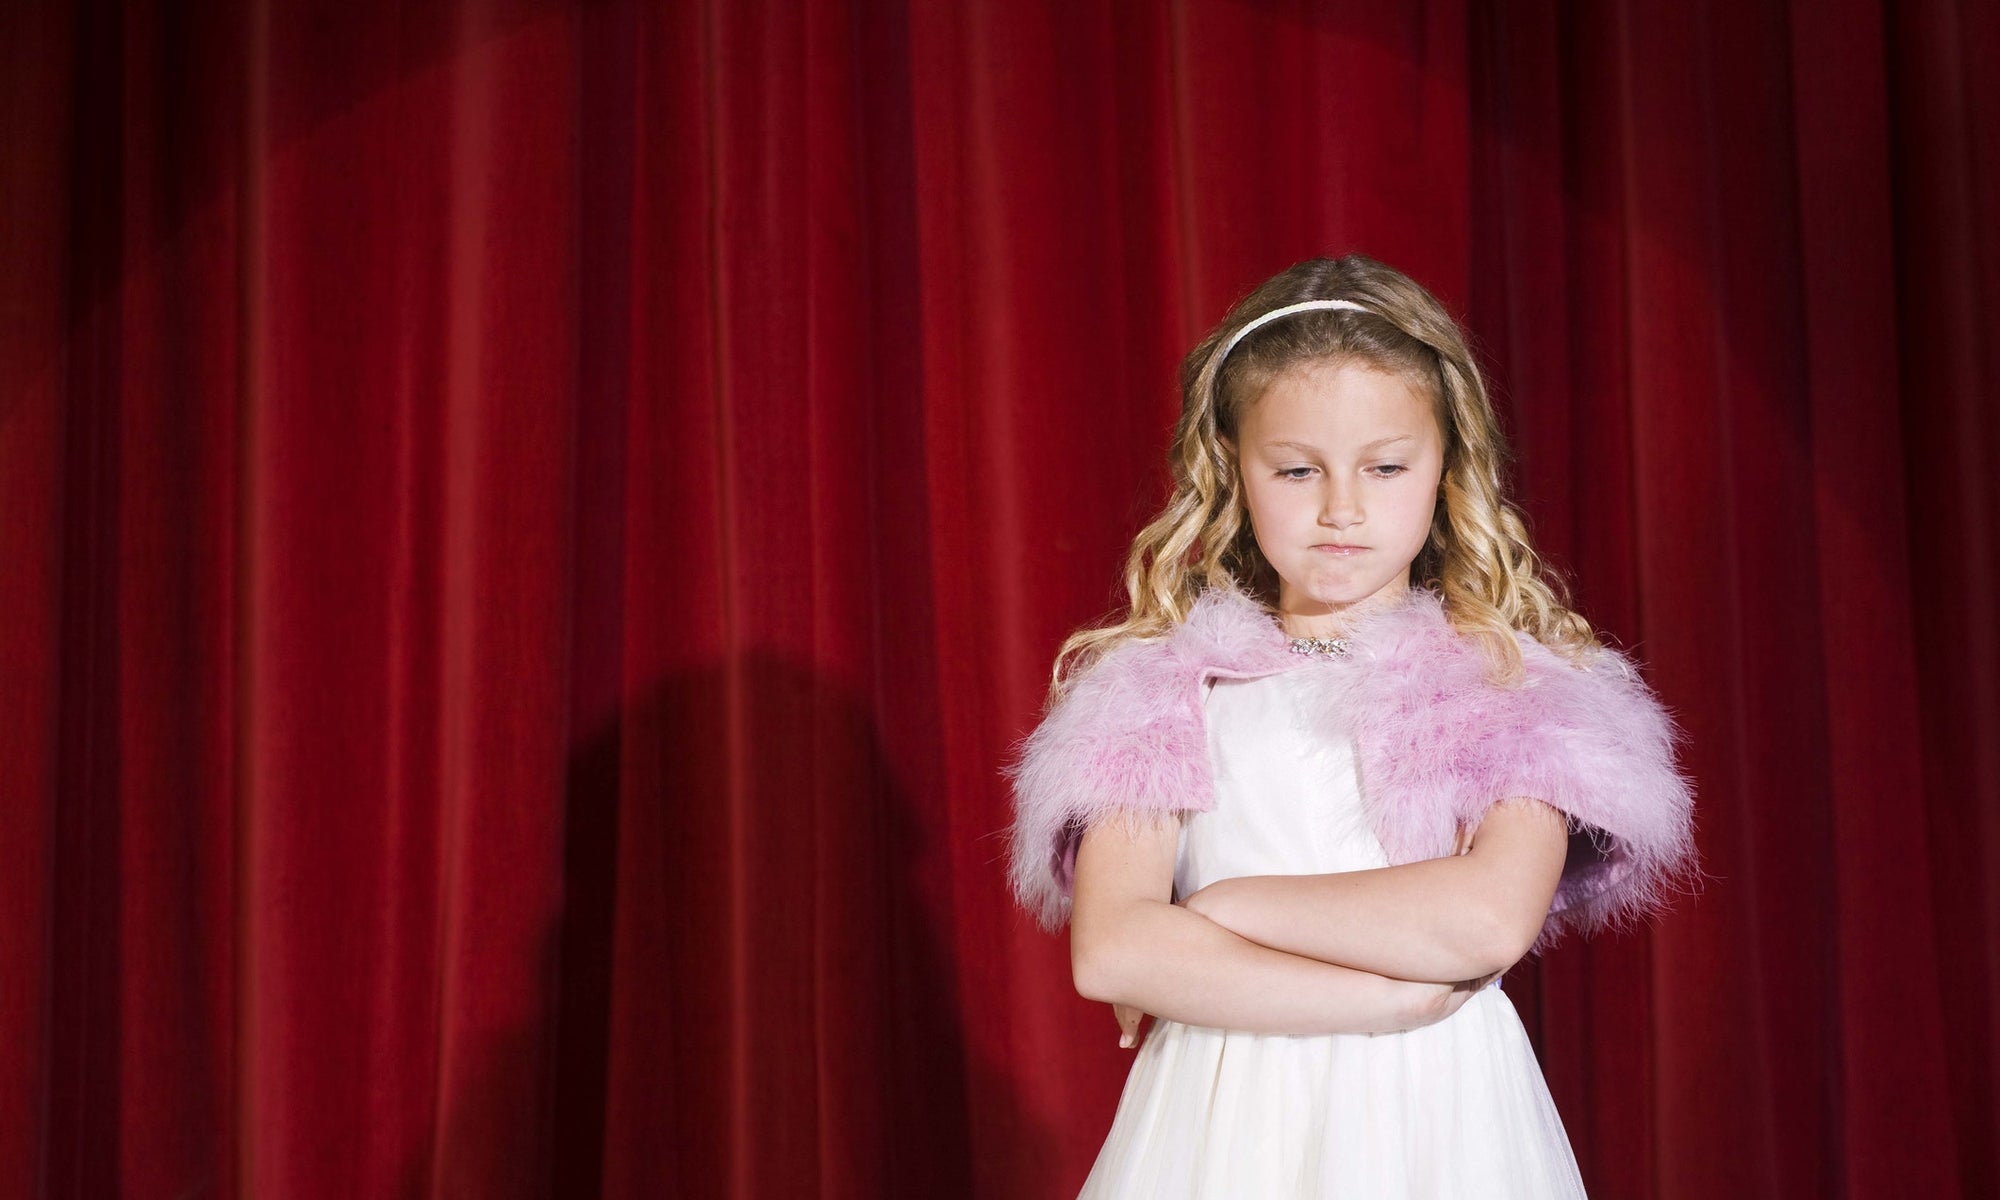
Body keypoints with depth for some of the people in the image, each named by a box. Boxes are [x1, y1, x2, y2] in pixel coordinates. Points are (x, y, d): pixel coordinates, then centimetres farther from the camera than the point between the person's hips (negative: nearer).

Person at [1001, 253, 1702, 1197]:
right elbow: (1107, 952, -10)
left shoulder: (1513, 682, -1)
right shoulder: (1164, 683, 1)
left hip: (1433, 1119, 0)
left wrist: (1225, 905, -10)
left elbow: (1489, 920, -16)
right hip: (1223, 1119, 0)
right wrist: (1393, 996, -14)